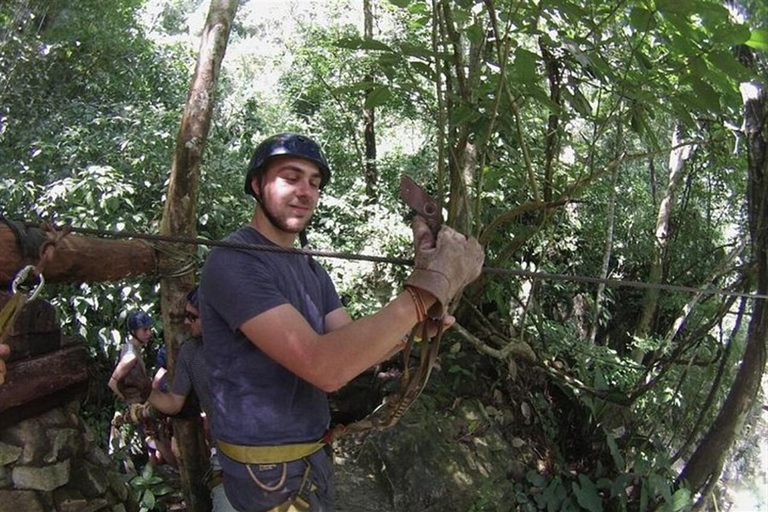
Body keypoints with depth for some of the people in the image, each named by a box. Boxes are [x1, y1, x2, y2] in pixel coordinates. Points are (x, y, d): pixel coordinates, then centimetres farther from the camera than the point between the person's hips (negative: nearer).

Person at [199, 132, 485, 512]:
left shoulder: (311, 270, 8)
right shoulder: (233, 260, -21)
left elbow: (354, 351, -4)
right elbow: (323, 366, -32)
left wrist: (421, 298, -21)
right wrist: (429, 286, -32)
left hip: (311, 450, 8)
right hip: (270, 469, -8)